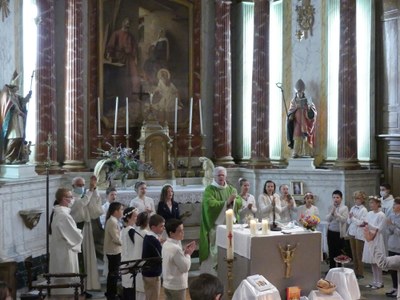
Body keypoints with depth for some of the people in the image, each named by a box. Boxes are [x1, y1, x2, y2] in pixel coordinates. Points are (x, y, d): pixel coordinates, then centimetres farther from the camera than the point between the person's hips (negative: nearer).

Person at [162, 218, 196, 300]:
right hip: (177, 286, -9)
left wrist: (184, 252, 4)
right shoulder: (175, 248, -25)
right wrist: (188, 254, -8)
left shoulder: (166, 244, 3)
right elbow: (185, 267, -19)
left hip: (167, 284, 9)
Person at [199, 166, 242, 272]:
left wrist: (232, 201, -17)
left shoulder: (231, 189, 13)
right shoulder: (209, 190, -4)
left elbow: (240, 202, 4)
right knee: (214, 251, -4)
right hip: (215, 225, -5)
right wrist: (226, 202, -18)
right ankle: (210, 272, 4)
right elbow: (211, 204, -19)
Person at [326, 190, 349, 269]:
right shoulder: (330, 208, 7)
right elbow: (327, 219, 0)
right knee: (331, 252, 11)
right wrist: (332, 212, -15)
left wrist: (335, 213, -20)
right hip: (331, 232, 4)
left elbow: (344, 219, -15)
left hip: (339, 233, -4)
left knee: (339, 253, 1)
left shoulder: (344, 208, -4)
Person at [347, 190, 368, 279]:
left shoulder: (364, 210, -9)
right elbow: (349, 222, 10)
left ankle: (360, 273, 9)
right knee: (354, 254, 11)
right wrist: (350, 218, -9)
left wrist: (353, 218, -15)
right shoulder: (352, 208, 9)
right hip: (352, 233, 6)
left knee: (359, 254, 0)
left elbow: (361, 223, -15)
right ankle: (355, 271, 20)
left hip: (359, 234, -6)